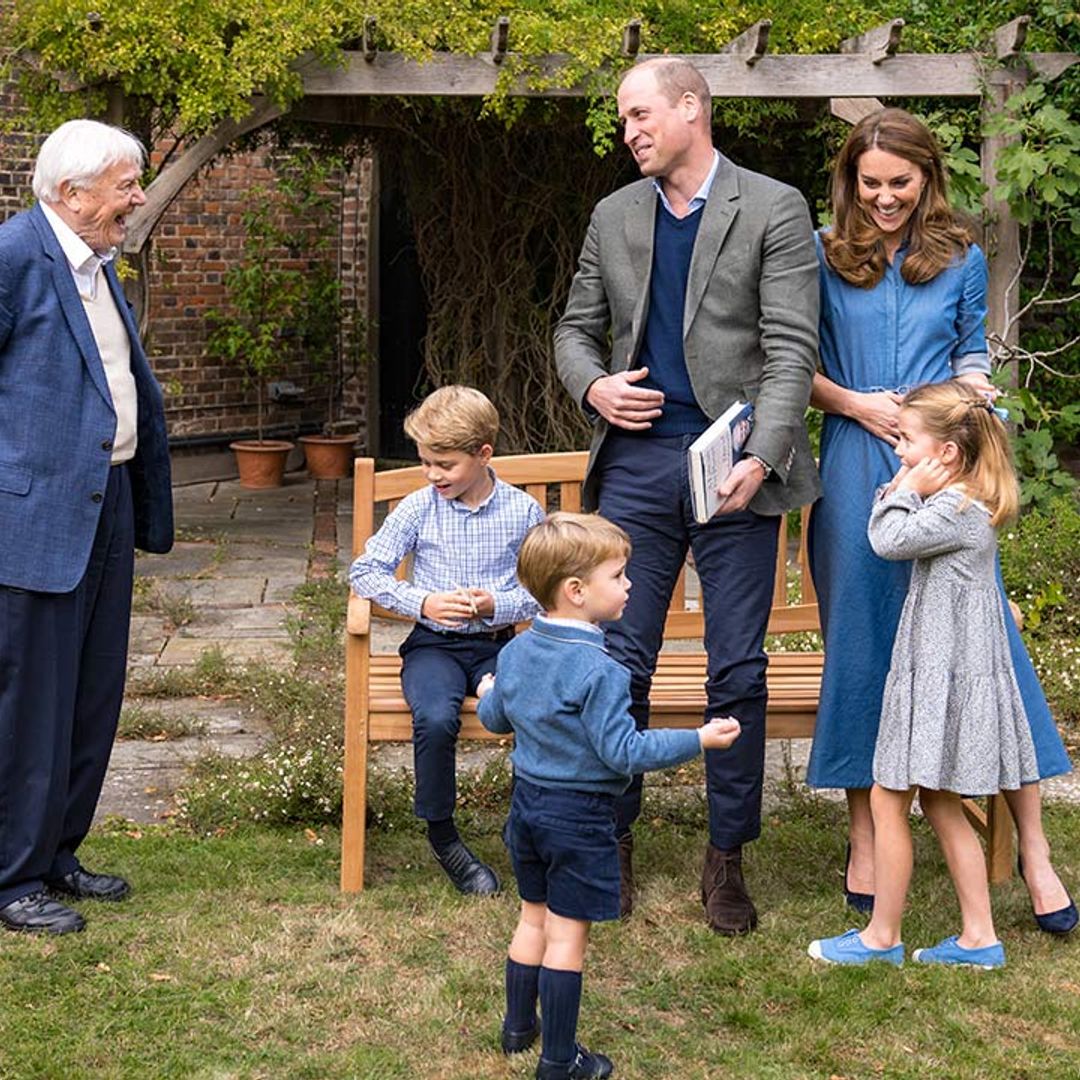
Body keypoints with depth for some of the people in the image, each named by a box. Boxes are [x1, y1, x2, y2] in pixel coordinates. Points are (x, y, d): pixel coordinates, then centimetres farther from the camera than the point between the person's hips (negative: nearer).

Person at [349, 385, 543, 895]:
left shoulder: (523, 511, 1)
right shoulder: (419, 509, 1)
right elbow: (365, 571, 4)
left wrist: (497, 605, -14)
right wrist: (421, 602, -10)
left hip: (497, 643, 0)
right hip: (434, 644, 0)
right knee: (435, 719, -32)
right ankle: (441, 834, -7)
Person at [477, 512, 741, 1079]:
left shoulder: (516, 651, 1)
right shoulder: (600, 672, -24)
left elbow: (493, 719, 14)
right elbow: (623, 753, -24)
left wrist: (489, 694, 37)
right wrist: (699, 739, -18)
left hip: (527, 801, 7)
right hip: (579, 816, -7)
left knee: (534, 918, 22)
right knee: (567, 933, 3)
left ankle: (518, 1027, 35)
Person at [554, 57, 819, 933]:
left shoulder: (773, 210, -1)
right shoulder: (615, 217, 13)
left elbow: (792, 348, -8)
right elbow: (577, 328, 19)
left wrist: (760, 458, -21)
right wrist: (593, 385, -4)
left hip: (733, 465, -3)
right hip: (637, 461, 3)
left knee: (737, 670, 2)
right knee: (620, 662, 4)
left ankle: (727, 858, 15)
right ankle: (613, 842, 19)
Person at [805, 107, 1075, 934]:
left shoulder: (961, 260, 9)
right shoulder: (823, 257, 6)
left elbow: (972, 357, 16)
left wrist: (973, 396, -5)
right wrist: (859, 404, -9)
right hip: (857, 469, 0)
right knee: (862, 645, 4)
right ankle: (866, 836, 18)